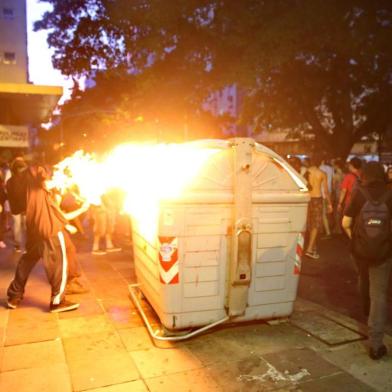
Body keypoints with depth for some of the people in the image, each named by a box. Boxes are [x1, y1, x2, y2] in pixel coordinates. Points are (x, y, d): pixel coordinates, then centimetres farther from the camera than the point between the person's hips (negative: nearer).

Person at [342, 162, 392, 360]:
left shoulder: (358, 193, -4)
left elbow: (346, 223, -6)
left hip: (359, 248, 2)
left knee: (364, 280, 30)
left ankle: (367, 309, 57)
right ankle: (375, 344, -3)